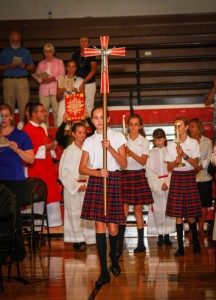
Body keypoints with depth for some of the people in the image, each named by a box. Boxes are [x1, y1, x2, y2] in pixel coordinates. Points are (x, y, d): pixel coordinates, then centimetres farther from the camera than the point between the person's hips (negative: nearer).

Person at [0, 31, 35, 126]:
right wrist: (8, 66, -9)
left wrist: (25, 66, -8)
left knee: (24, 105, -11)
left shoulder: (26, 52, 16)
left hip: (22, 80, 0)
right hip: (8, 81, 0)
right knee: (9, 106, -3)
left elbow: (32, 68, 13)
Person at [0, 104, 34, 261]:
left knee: (14, 216, -3)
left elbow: (31, 159, 1)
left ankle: (18, 252, 5)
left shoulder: (21, 135, 3)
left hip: (15, 182, -3)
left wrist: (17, 149, -16)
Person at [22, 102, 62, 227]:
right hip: (36, 170, -9)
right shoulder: (27, 130, -13)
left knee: (51, 195, 9)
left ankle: (53, 222, 15)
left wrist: (51, 146, 9)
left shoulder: (41, 130, 17)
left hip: (47, 169, 9)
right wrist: (45, 148, -17)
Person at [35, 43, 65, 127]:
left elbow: (62, 75, 2)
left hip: (55, 89, -2)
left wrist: (52, 78, -13)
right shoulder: (41, 63, 21)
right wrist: (42, 80, -9)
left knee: (56, 110, -10)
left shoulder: (59, 62, 13)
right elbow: (37, 76, 12)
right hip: (44, 89, 3)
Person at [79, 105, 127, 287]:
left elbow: (124, 164, -2)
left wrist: (110, 148, -15)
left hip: (114, 180, -1)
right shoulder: (89, 141, 9)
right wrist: (98, 172, -13)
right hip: (96, 181, 1)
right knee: (100, 226, -4)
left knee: (113, 227, 0)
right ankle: (104, 272, 0)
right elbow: (82, 168, 6)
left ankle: (113, 258, 31)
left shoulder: (117, 137, 4)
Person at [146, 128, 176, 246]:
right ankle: (160, 236, 5)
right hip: (156, 185, 0)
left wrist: (167, 183, -10)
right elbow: (150, 171, -1)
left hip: (169, 184, 0)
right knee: (158, 210, -2)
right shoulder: (152, 153, 4)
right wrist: (159, 185, -9)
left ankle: (167, 235, 6)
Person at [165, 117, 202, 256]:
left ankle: (195, 240, 24)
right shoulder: (171, 145, 7)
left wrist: (184, 155, -17)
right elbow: (169, 167, 6)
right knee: (178, 214, -1)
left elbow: (195, 164, -4)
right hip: (176, 178, 2)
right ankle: (180, 246, 3)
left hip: (189, 178, -1)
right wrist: (176, 161, -14)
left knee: (191, 213, 1)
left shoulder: (193, 143, 1)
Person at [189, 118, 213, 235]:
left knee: (203, 204, 4)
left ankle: (201, 228, 13)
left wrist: (199, 168, -17)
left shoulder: (207, 142, 4)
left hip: (204, 177, 0)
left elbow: (209, 159, -3)